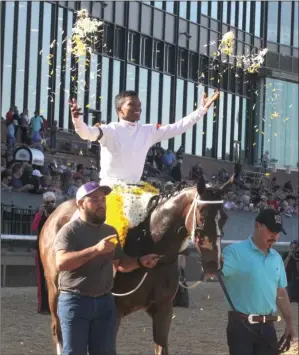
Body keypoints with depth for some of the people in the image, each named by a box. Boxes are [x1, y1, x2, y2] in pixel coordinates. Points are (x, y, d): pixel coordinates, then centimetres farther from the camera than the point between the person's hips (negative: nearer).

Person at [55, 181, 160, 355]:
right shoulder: (70, 230, -10)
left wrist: (140, 262, -2)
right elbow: (61, 263, -24)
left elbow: (120, 263, 18)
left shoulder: (110, 231, 12)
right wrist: (96, 249, -29)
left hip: (105, 301, 6)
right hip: (75, 301, -6)